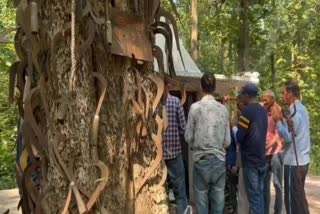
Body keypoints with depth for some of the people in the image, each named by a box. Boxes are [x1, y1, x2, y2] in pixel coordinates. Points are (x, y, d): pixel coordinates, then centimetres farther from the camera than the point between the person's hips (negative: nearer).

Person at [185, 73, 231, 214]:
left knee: (201, 199, 6)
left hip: (201, 159, -2)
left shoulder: (195, 107, -8)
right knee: (218, 199, 9)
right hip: (219, 159, 2)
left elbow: (188, 137, -3)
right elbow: (227, 141, 3)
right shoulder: (223, 109, -1)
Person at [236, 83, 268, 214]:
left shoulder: (247, 110, -13)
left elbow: (239, 137, -15)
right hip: (261, 159, 8)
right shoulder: (263, 111, 10)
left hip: (250, 160, -8)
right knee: (259, 194, 13)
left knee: (253, 196, -4)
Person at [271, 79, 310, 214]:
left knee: (292, 199, -2)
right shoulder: (300, 108, 13)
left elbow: (288, 136, -20)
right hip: (301, 160, 10)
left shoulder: (295, 111, -17)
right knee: (299, 197, 17)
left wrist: (277, 120, -12)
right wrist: (282, 119, 9)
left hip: (294, 161, -10)